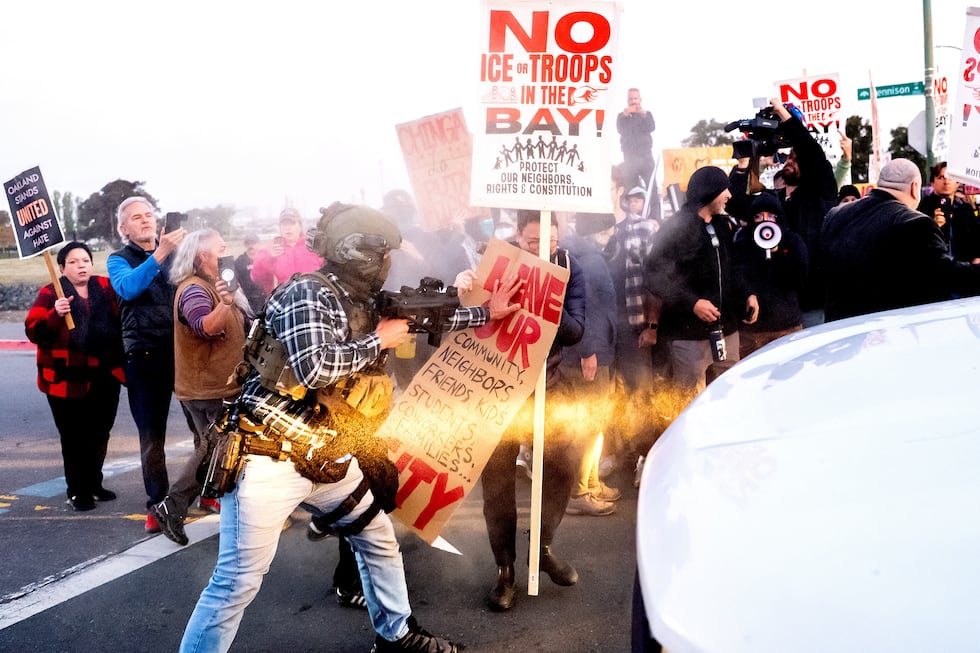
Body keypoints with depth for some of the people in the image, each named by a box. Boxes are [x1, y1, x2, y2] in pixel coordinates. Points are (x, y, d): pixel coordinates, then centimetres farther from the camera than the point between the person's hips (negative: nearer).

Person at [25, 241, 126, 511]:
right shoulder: (50, 294, -5)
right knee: (74, 438, 3)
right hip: (67, 380, -4)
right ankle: (78, 491, 15)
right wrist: (55, 314, -29)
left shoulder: (105, 288, 4)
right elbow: (34, 332, -13)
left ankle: (94, 484, 31)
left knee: (99, 435, 15)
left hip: (104, 378, 4)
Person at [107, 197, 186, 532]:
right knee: (152, 433, 4)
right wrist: (159, 254, -31)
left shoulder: (174, 253, 13)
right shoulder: (119, 260, 4)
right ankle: (157, 504, 14)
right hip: (146, 355, -2)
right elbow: (128, 288, -19)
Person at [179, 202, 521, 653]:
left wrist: (486, 312, 21)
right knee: (238, 582, -6)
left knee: (379, 538, 21)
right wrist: (376, 342, -18)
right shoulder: (307, 292, -17)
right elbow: (312, 366, -30)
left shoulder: (361, 305, 8)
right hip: (268, 460, -9)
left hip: (323, 459, 9)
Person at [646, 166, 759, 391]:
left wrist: (748, 294, 6)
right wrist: (692, 303, -20)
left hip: (726, 330, 7)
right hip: (689, 334, -7)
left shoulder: (724, 225, 15)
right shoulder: (677, 228, -9)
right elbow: (656, 278, -13)